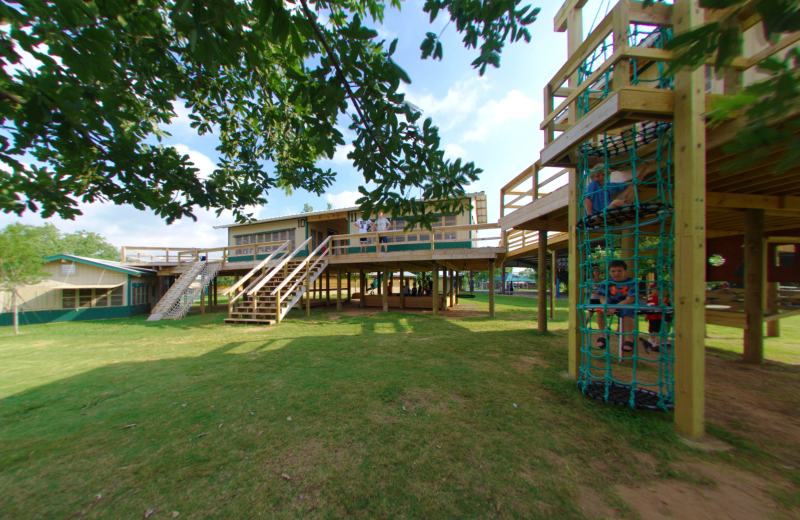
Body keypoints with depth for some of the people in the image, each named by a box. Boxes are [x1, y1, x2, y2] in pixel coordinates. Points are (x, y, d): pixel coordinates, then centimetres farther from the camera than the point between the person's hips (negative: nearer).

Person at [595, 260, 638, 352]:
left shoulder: (631, 283, -11)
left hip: (626, 306, -3)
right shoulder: (607, 283, -2)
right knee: (600, 310, -24)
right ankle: (602, 336, -10)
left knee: (627, 312, -34)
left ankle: (629, 340, -19)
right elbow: (602, 297, -5)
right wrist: (605, 305, -29)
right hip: (612, 305, 3)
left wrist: (614, 307, -32)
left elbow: (630, 300, -20)